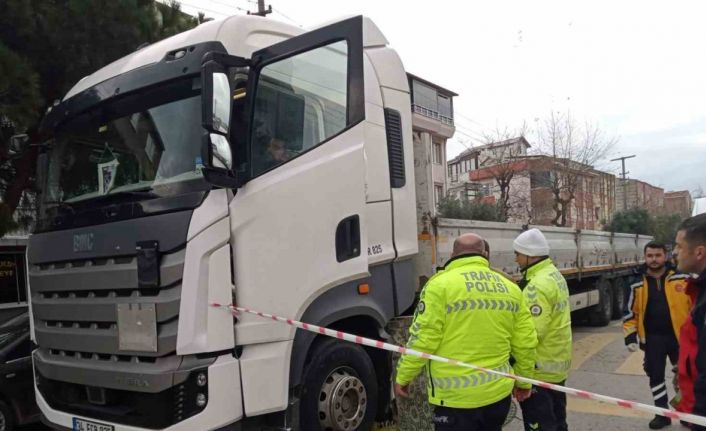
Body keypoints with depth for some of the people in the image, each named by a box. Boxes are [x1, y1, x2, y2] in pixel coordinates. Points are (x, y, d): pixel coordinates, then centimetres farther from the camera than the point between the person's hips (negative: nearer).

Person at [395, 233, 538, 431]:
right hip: (498, 392, 5)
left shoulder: (441, 284, -10)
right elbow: (525, 342, 8)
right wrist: (524, 380, 22)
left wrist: (403, 377, -1)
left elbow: (422, 339, -13)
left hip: (456, 396, -5)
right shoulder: (510, 288, 6)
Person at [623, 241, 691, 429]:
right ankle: (663, 414, 24)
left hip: (679, 336, -1)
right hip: (653, 338, 1)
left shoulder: (682, 278, -7)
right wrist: (630, 336, -3)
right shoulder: (638, 284, -2)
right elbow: (631, 312, 4)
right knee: (655, 376, 9)